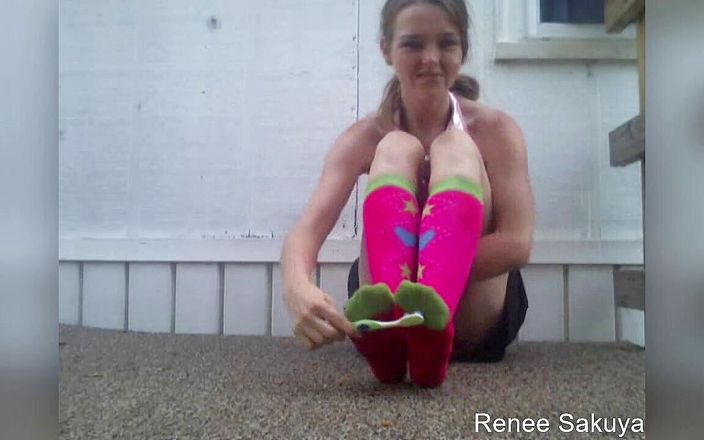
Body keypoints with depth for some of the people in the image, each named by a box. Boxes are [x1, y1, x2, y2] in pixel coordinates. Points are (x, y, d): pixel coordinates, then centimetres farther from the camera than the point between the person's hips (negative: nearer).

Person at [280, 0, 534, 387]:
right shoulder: (365, 137, -4)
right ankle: (387, 321, -43)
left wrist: (426, 280, -29)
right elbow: (307, 229, -19)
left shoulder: (496, 129, -5)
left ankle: (430, 322, -46)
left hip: (477, 320, 0)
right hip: (381, 308, 1)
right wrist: (297, 289, -43)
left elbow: (517, 243, -17)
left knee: (454, 148, -21)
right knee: (396, 149, -20)